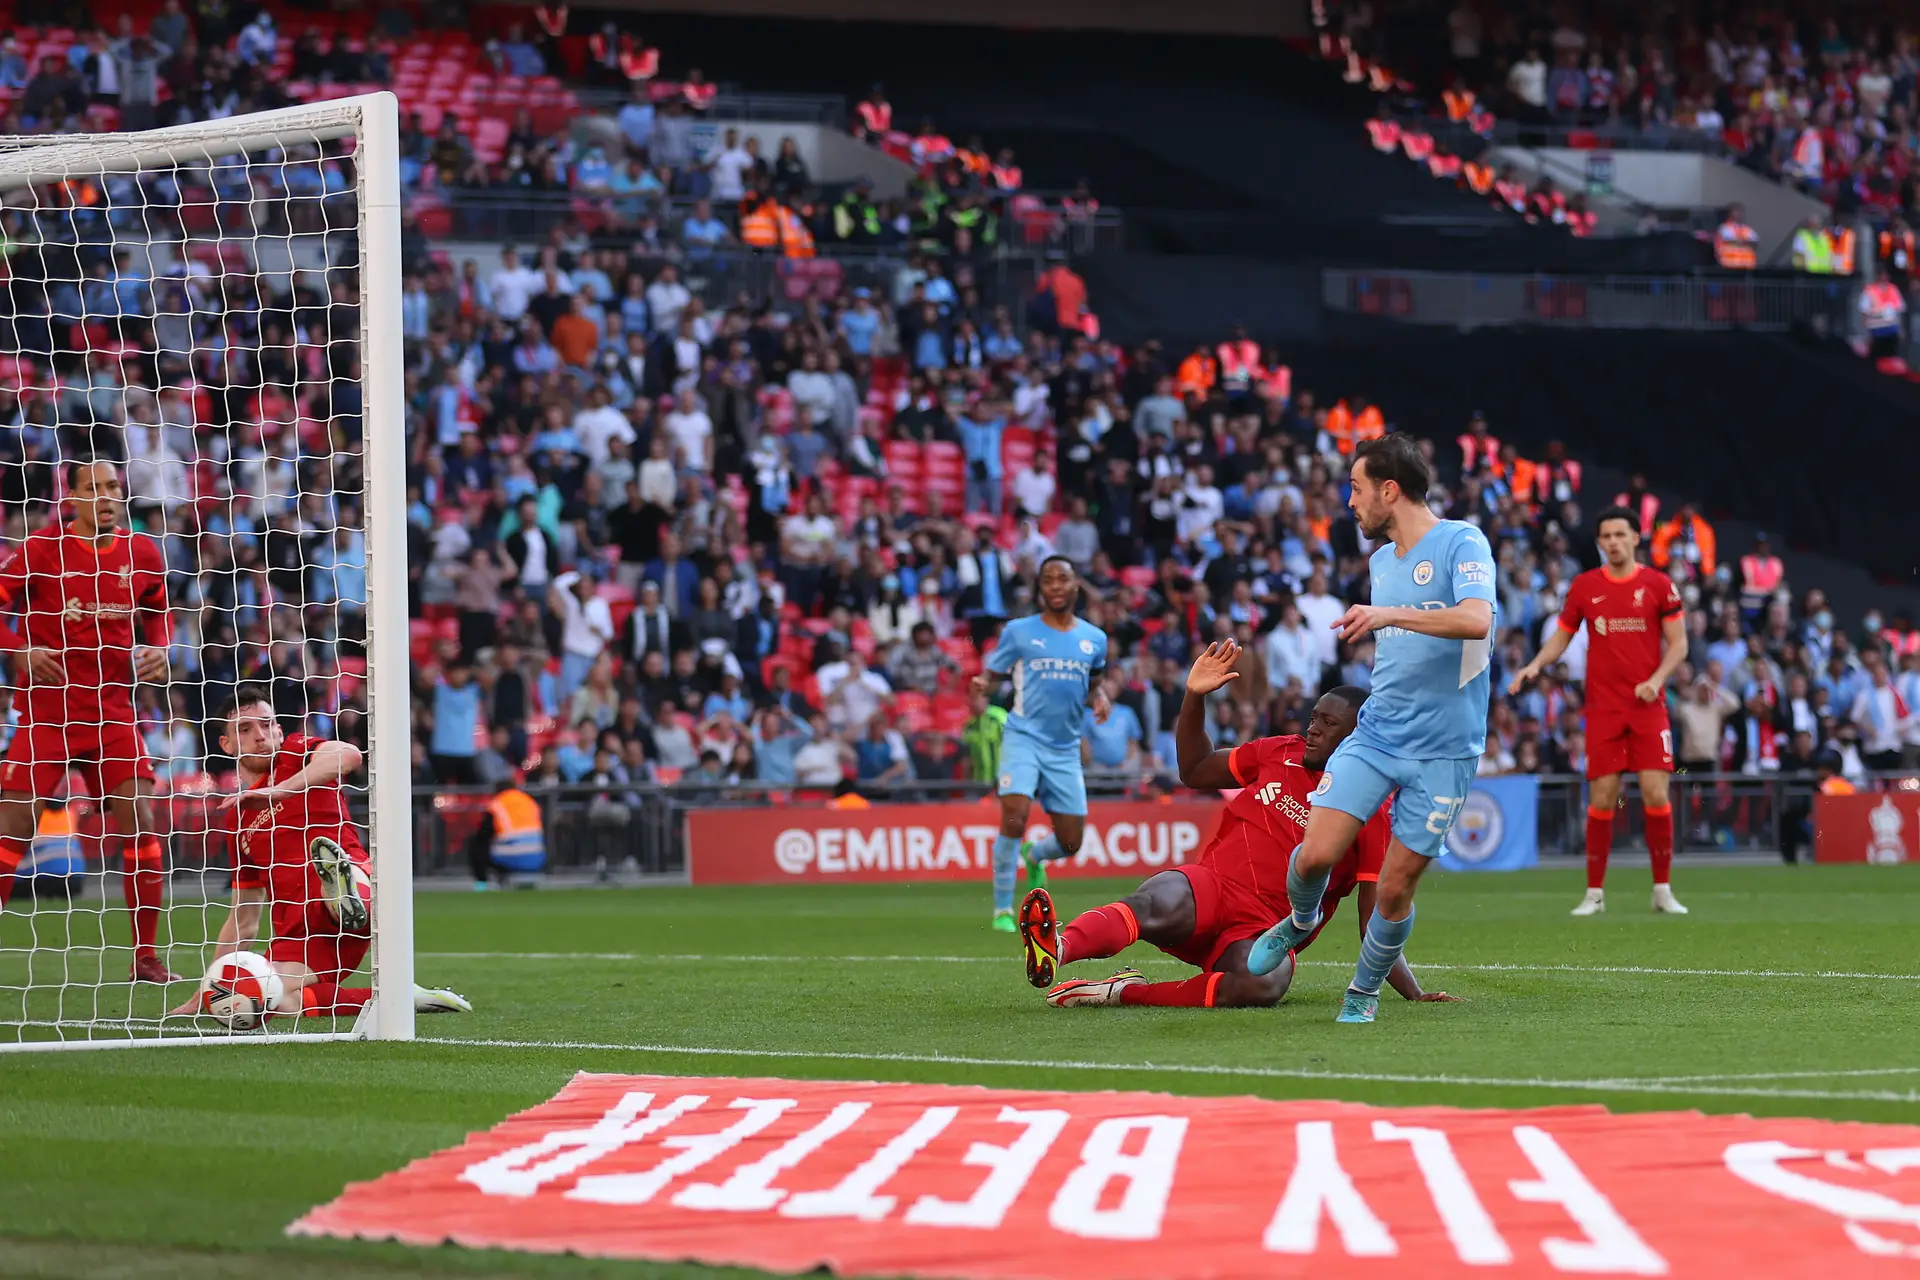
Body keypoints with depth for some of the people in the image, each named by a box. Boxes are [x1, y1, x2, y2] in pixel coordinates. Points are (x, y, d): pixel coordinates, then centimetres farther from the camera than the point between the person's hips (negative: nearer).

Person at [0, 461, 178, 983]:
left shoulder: (142, 553, 5)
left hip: (113, 711, 3)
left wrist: (159, 648, 2)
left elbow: (156, 611, 22)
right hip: (46, 709, -3)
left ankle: (146, 958, 2)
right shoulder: (43, 547, -6)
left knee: (140, 822, -5)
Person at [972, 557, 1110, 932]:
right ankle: (1002, 910, -11)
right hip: (1023, 737, -4)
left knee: (1071, 842, 6)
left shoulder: (1094, 638, 10)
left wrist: (1100, 699, 1)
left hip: (1065, 749, 4)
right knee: (1014, 818, -23)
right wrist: (982, 685, -22)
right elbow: (992, 676, 2)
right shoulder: (1019, 631, 0)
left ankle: (1033, 857, 43)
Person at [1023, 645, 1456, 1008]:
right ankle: (1057, 948, -64)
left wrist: (1415, 994, -7)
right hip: (1209, 888, 2)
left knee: (1266, 982, -40)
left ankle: (1125, 992, -39)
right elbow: (1195, 772, 26)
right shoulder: (1280, 754, 15)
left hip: (1265, 931, -2)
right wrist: (1195, 697, 12)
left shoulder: (1373, 814, 4)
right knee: (1157, 904, -36)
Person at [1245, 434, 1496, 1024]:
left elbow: (1476, 620, -28)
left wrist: (1390, 615, -31)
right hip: (1374, 735, 5)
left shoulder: (1462, 544, -10)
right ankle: (1300, 922, 21)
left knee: (1395, 888, -1)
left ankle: (1364, 992, 22)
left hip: (1442, 751, -5)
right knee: (1315, 854, -12)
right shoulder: (1381, 560, 14)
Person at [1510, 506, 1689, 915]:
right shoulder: (1584, 587, 6)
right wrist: (1535, 666, -4)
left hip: (1648, 706, -1)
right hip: (1602, 709, 1)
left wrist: (1656, 680, -13)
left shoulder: (1659, 585, 1)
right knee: (1601, 799, -2)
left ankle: (1663, 890, 2)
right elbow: (1560, 638, 14)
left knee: (1656, 794, -8)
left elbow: (1678, 643, 3)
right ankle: (1594, 893, 5)